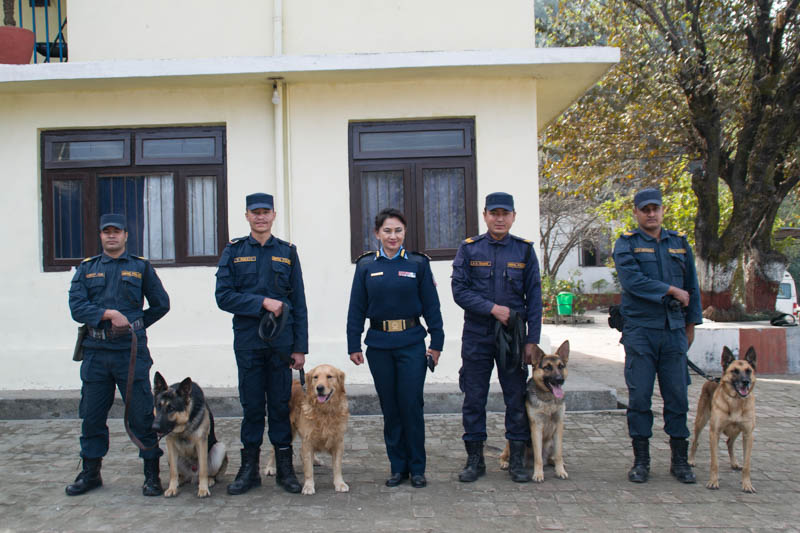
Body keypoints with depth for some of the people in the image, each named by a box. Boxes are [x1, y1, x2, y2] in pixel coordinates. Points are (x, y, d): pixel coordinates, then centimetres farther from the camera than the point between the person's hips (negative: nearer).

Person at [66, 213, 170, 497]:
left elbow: (161, 304, 11)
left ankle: (152, 475, 8)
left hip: (132, 351, -2)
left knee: (142, 415, -2)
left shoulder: (141, 267, 8)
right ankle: (90, 473, 25)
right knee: (92, 416, 10)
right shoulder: (86, 268, 11)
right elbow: (76, 306, -2)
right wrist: (110, 314, -15)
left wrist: (134, 325, 5)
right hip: (96, 352, 2)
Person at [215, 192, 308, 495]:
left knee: (280, 404, 5)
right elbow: (223, 297, -3)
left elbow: (299, 304, 6)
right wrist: (263, 302, -15)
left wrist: (300, 348, 1)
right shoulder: (234, 252, 6)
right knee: (251, 405, 6)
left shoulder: (287, 253, 8)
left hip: (281, 341, 0)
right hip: (248, 341, 0)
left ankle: (285, 469, 16)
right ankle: (249, 469, 17)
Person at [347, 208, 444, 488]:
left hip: (411, 343, -1)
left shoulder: (418, 264, 2)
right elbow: (356, 308, 6)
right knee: (390, 407, 8)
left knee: (411, 405, -1)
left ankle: (417, 468, 14)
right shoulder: (366, 266, 5)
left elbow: (431, 305, 3)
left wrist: (436, 342, -1)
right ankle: (398, 467, 20)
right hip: (379, 344, 1)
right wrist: (353, 345, 2)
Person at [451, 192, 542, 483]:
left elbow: (534, 298, 3)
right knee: (474, 399, 5)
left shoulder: (525, 250, 4)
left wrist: (532, 340, -3)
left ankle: (517, 460, 17)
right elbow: (459, 290, -5)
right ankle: (474, 459, 17)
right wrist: (493, 308, -16)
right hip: (476, 336, 0)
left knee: (517, 398, 4)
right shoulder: (469, 249, 2)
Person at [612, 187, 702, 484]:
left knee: (677, 396, 5)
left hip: (674, 331, 3)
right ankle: (641, 460, 9)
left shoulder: (679, 243, 14)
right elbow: (631, 280, -14)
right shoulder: (625, 244, 1)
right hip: (639, 330, -3)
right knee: (639, 396, -1)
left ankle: (680, 460, 15)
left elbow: (691, 285, 18)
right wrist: (671, 290, -11)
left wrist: (691, 323, 14)